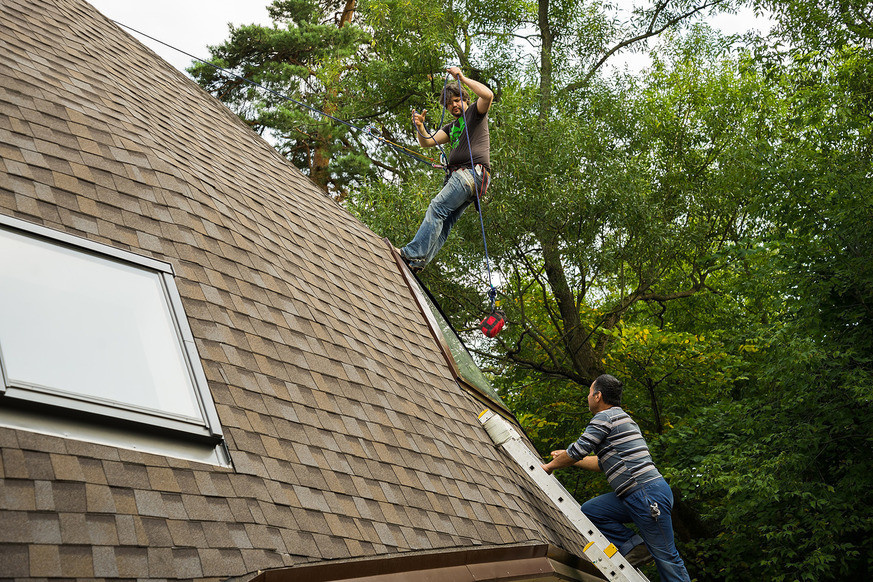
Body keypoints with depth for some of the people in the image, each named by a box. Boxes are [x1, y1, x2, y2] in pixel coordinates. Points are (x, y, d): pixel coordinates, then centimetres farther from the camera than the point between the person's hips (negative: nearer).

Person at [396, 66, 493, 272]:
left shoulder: (475, 112, 11)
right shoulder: (451, 127, 31)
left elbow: (488, 95, -11)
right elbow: (427, 142, 21)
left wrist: (463, 78, -7)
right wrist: (420, 126, 0)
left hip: (473, 172, -8)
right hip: (457, 175, 8)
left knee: (437, 208, -20)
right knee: (444, 222, -3)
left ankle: (414, 253, -27)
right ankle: (418, 262, -13)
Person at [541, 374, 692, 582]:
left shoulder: (604, 417, -6)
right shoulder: (621, 417, 24)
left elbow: (578, 450, -10)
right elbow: (603, 463, 31)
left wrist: (550, 466, 8)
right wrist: (565, 459, 36)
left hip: (648, 494, -10)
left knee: (665, 556, -6)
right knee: (589, 511, 7)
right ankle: (633, 545, 2)